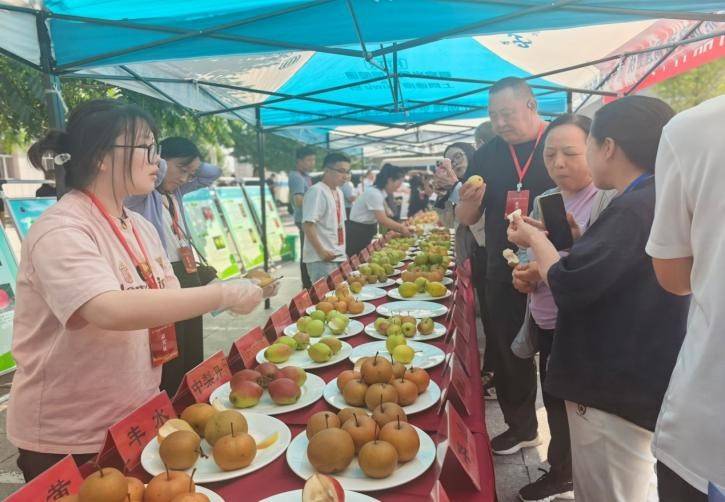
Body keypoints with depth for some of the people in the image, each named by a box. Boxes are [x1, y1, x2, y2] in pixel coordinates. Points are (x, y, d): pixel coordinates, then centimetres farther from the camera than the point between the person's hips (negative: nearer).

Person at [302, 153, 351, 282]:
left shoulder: (339, 192, 14)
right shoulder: (316, 191, -14)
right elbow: (307, 225, -20)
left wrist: (342, 251, 16)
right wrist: (321, 251, -22)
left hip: (338, 256, 9)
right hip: (321, 259, -9)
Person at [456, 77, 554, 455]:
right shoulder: (487, 156, 6)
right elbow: (466, 219, 9)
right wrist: (471, 200, -14)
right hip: (503, 276, 4)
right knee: (507, 355, 13)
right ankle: (521, 427, 33)